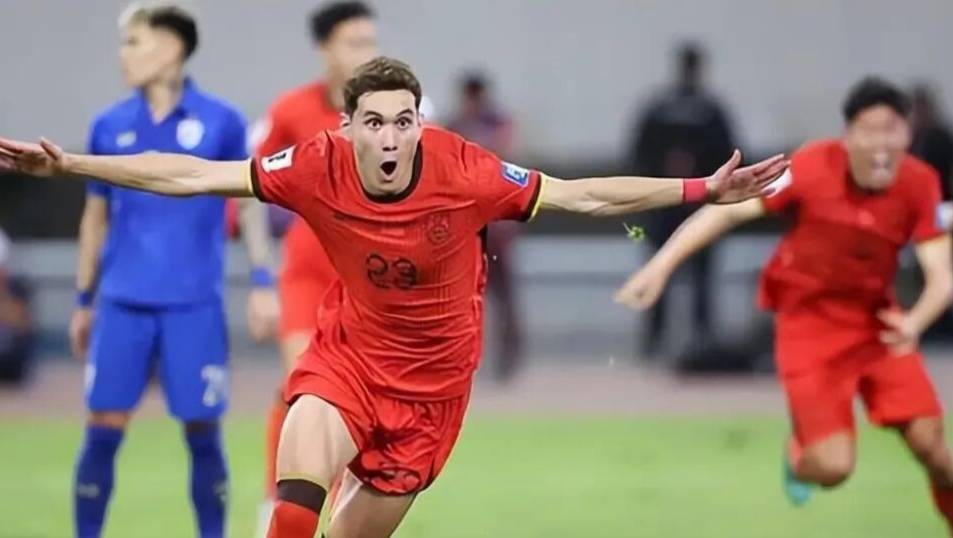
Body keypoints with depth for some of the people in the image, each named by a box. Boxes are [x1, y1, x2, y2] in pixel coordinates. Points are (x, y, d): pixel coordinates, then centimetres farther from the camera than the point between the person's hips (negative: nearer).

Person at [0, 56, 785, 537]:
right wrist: (67, 164, -20)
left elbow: (586, 196, -14)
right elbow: (191, 176, -15)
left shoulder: (464, 172, -21)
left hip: (433, 374, 0)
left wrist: (703, 191, -20)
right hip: (350, 351, 0)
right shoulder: (320, 168, -19)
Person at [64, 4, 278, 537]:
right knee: (104, 429, -1)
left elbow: (250, 202, 4)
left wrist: (263, 282, -4)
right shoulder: (110, 126, 6)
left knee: (203, 433, 2)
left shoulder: (221, 121, -2)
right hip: (122, 302, 2)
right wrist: (85, 299, 15)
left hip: (195, 304, -2)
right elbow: (96, 217, 15)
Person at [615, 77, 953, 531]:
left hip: (876, 321, 3)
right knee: (832, 467, -13)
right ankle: (800, 454, 26)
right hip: (807, 320, -2)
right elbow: (729, 209, -14)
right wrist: (662, 264, -20)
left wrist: (916, 321, -39)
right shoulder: (813, 167, -21)